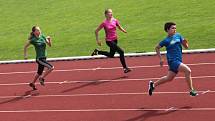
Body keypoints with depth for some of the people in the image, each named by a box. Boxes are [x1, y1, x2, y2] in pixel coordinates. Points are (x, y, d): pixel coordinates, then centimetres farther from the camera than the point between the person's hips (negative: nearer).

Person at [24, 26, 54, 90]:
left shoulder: (42, 37, 3)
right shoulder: (33, 40, -12)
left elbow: (50, 45, 6)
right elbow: (25, 46, -1)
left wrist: (49, 39, -11)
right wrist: (25, 55, 0)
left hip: (44, 58, 7)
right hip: (39, 58, -7)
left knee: (39, 73, 19)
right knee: (51, 67, -18)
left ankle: (32, 83, 38)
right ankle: (42, 78, -2)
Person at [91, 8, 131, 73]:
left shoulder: (115, 20, -2)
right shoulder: (104, 23, -15)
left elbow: (119, 27, 14)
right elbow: (96, 31, -7)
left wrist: (124, 31, -7)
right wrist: (97, 40, -7)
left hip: (115, 40, 7)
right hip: (109, 41, -7)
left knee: (111, 55, 20)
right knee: (121, 51, -17)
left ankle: (97, 52, 38)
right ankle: (125, 68, -8)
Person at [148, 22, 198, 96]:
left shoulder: (178, 36, 7)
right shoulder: (166, 40, -7)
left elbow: (186, 47, 10)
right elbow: (157, 48, 6)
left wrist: (185, 43, -13)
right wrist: (161, 59, 1)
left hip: (178, 61, 7)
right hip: (173, 61, -7)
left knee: (169, 78, 18)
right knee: (187, 70, -22)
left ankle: (153, 84, 37)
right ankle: (191, 90, -14)